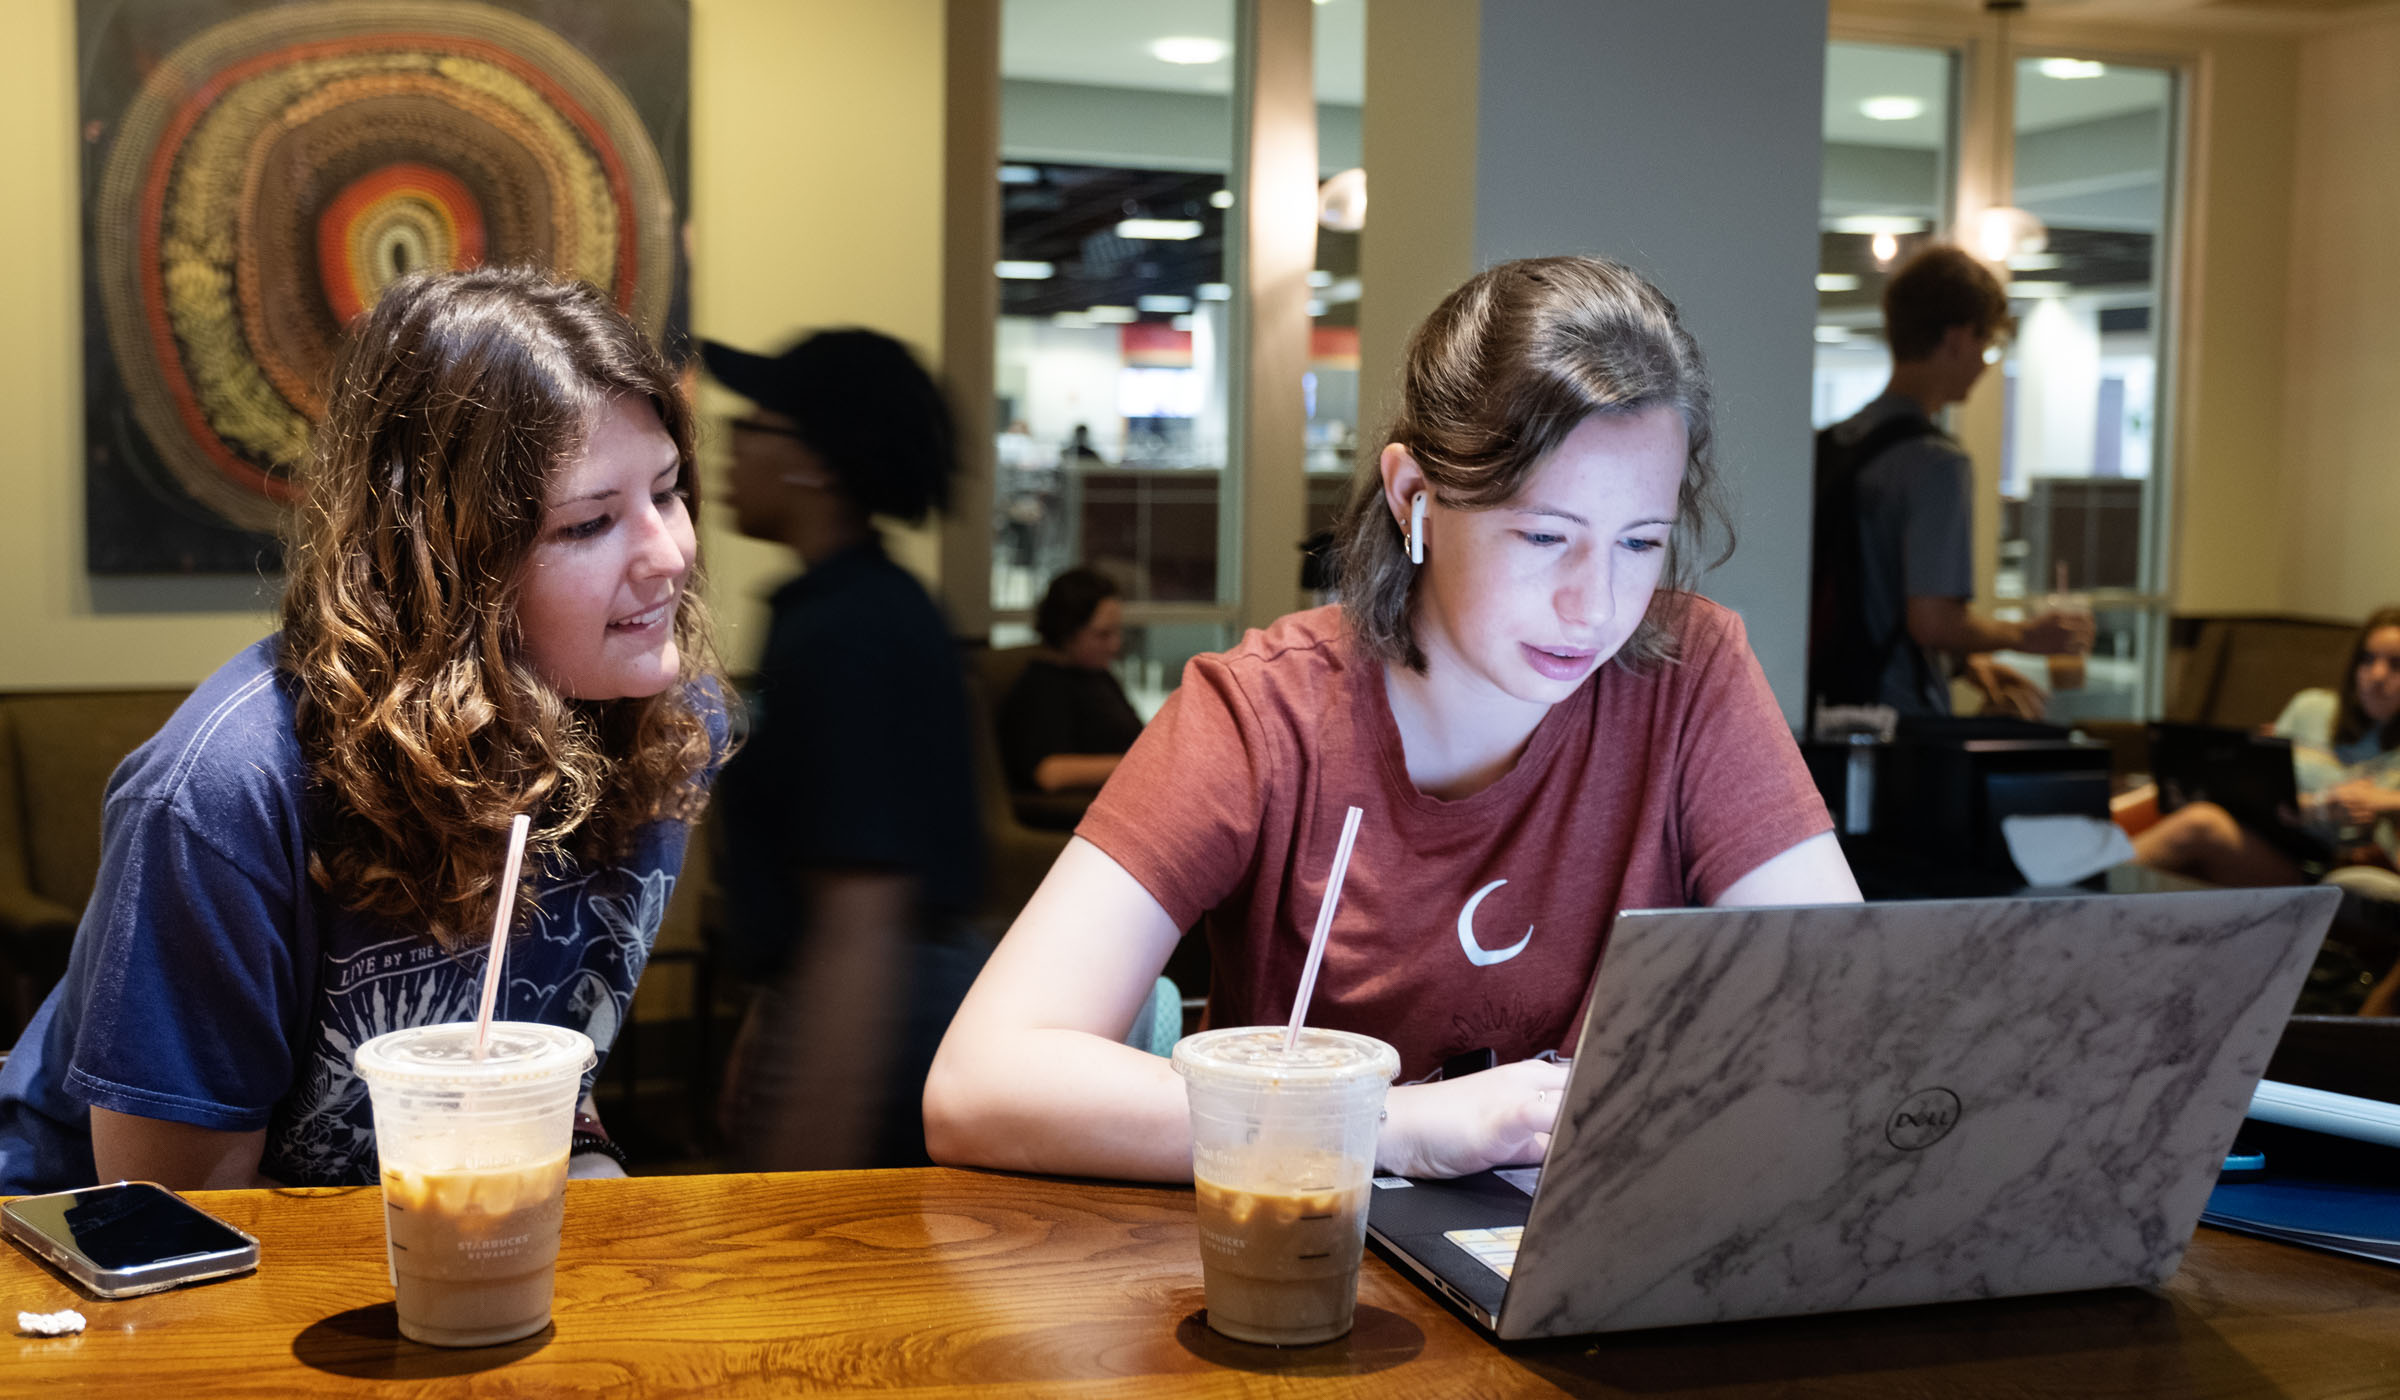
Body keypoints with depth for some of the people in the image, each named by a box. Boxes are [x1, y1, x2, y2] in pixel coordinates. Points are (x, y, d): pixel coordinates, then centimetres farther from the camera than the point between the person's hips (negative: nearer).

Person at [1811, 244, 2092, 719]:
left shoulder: (1829, 444, 12)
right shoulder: (1936, 462, -13)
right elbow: (1932, 620, -18)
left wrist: (1966, 660, 19)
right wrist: (2025, 636, -1)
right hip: (1904, 725, -8)